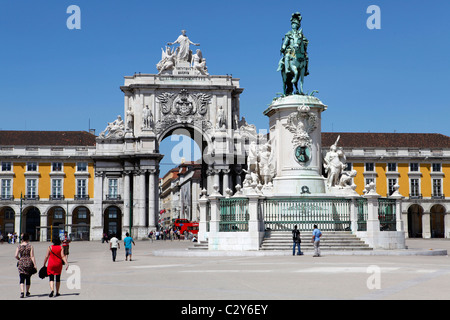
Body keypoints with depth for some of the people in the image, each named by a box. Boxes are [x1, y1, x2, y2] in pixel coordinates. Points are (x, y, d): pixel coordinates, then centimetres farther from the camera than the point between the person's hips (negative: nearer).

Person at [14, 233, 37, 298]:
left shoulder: (19, 246, 1)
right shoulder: (30, 246, -4)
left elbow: (16, 256, -4)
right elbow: (32, 256, -9)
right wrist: (35, 265, -9)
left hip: (21, 264, 0)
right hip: (29, 263, 0)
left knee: (22, 279, -1)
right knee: (28, 278, 14)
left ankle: (22, 292, -19)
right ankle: (27, 292, 25)